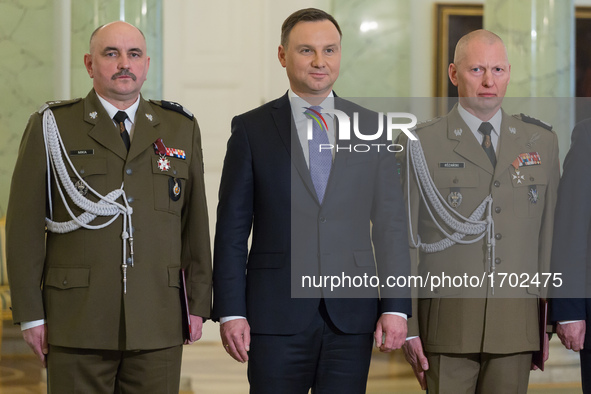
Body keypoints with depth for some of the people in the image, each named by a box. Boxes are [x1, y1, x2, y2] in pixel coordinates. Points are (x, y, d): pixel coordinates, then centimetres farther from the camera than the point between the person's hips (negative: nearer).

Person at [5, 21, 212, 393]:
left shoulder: (181, 128, 10)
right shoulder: (51, 127, 2)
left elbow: (195, 222, 10)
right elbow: (25, 226, 0)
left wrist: (198, 304, 6)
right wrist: (30, 314, -5)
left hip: (159, 325, 2)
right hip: (76, 325, -2)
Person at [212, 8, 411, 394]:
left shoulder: (372, 128, 8)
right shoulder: (251, 129, 4)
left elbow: (391, 225, 6)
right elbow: (232, 229, 2)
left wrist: (396, 307, -2)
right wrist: (230, 312, -5)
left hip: (352, 316, 1)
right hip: (276, 315, -1)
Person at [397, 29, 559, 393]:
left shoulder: (542, 142, 10)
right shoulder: (421, 145, 1)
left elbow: (549, 234, 10)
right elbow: (402, 239, 0)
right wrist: (406, 326, -5)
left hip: (518, 322, 3)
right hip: (448, 320, -2)